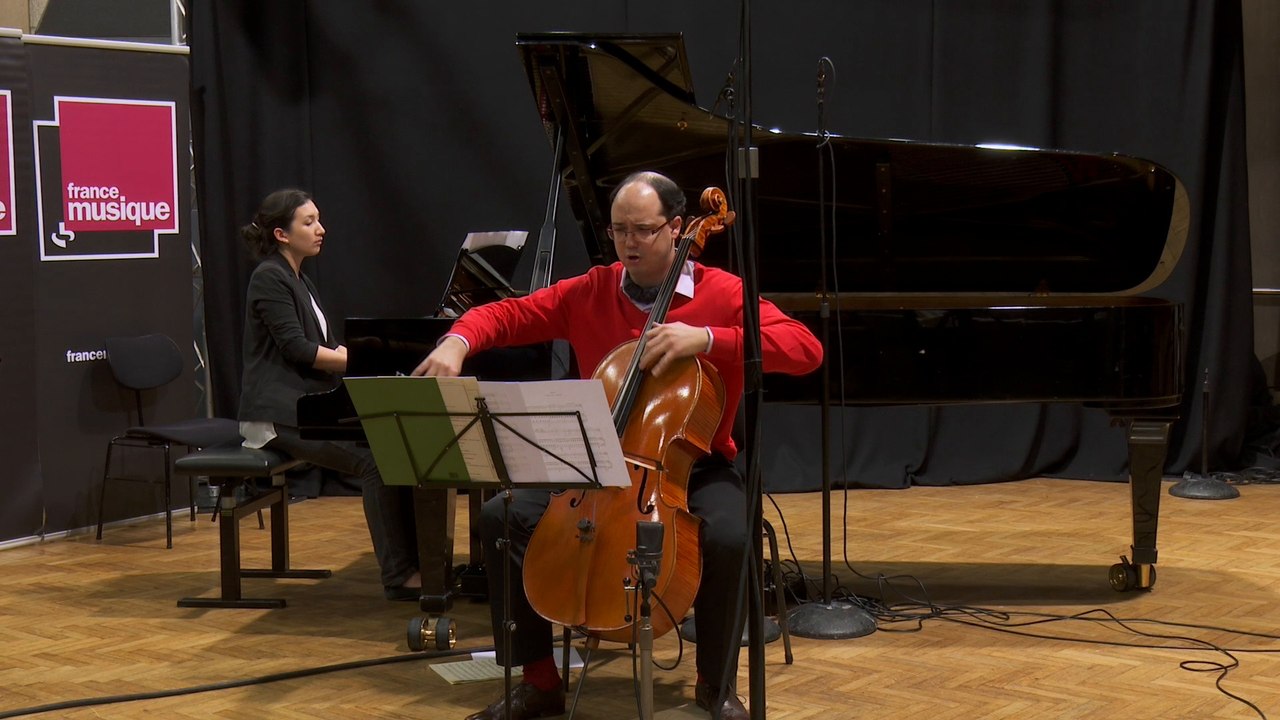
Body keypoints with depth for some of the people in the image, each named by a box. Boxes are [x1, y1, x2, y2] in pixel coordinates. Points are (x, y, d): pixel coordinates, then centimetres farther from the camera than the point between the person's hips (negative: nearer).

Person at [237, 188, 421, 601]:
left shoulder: (298, 282, 20)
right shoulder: (269, 279, -9)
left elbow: (328, 348, 19)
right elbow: (299, 349, -18)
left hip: (310, 406, 9)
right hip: (280, 416, -9)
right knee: (376, 458, -25)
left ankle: (416, 559, -7)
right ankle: (398, 576, -21)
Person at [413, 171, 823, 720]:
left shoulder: (722, 294, -7)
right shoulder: (590, 293, 4)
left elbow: (806, 349, -20)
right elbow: (507, 315, 4)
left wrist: (707, 338, -31)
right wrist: (458, 342, -19)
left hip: (694, 468, -3)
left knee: (728, 535, -34)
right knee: (503, 517, -16)